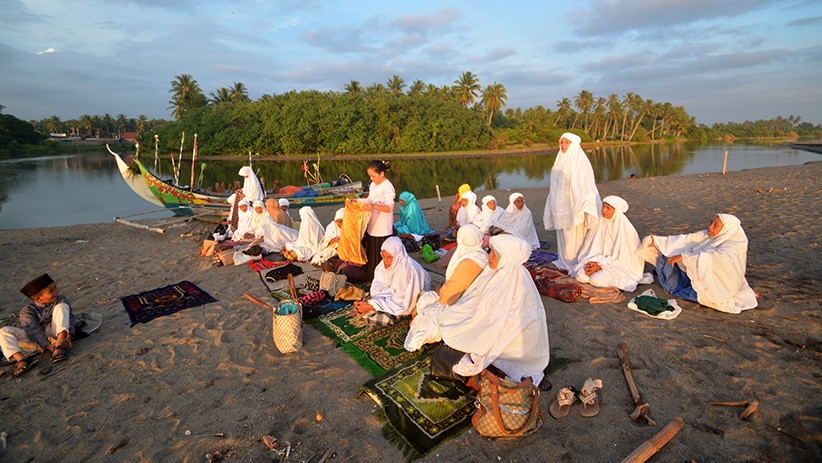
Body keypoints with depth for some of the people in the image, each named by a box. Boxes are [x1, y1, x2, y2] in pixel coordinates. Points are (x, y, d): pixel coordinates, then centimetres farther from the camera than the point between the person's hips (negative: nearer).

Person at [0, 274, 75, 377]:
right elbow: (34, 331, -17)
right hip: (38, 340, 1)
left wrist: (69, 336, -24)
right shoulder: (27, 312, -7)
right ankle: (21, 361, -32)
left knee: (62, 306, -22)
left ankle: (59, 345, -34)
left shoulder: (60, 299, -1)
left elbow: (70, 317, -8)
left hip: (56, 334, -1)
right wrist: (49, 346, -31)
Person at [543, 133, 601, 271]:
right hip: (562, 206, 7)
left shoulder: (580, 161, -9)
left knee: (576, 235, 0)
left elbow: (585, 184, -15)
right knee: (563, 234, 13)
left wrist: (583, 207, -24)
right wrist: (554, 206, 16)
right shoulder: (561, 160, 11)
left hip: (575, 205, -7)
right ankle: (565, 261, 23)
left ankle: (578, 263, 11)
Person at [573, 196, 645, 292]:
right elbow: (593, 246, 2)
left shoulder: (625, 228, -20)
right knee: (580, 276, -17)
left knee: (596, 279, -26)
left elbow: (624, 256, -17)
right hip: (601, 259, 4)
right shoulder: (600, 222, -5)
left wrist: (600, 266, -18)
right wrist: (591, 262, -15)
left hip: (620, 264, -4)